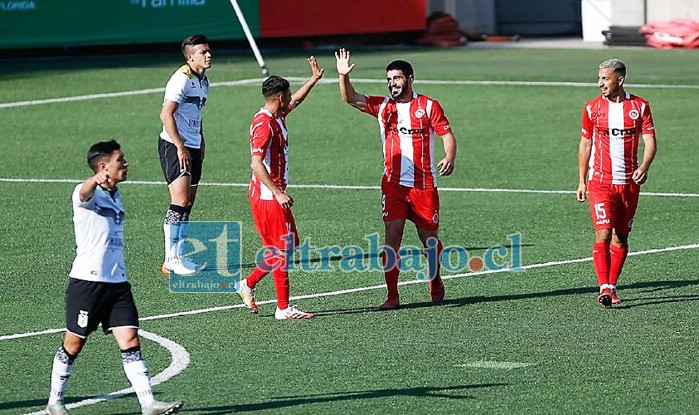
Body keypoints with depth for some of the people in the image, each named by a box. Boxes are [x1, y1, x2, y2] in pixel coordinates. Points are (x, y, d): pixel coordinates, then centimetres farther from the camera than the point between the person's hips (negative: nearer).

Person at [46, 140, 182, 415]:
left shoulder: (115, 196, 16)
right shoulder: (88, 194, -9)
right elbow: (85, 192, -35)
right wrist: (96, 180, -58)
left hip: (117, 282, 6)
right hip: (87, 280, -6)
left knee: (130, 341, -4)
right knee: (74, 343, 4)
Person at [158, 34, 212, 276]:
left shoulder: (203, 81, 14)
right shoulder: (181, 79, -14)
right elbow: (166, 114, -18)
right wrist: (180, 147, -20)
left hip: (192, 147, 9)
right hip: (174, 146, -9)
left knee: (188, 206, 7)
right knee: (180, 203, -15)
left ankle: (179, 258, 11)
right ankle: (171, 261, -14)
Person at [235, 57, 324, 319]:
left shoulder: (277, 116, 10)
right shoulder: (264, 124, -19)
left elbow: (295, 101, 34)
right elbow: (256, 163, -26)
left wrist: (313, 80, 29)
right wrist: (278, 193, -29)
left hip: (275, 194, 10)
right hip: (268, 196, -10)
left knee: (289, 244, 14)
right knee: (282, 249, -5)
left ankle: (249, 284, 22)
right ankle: (283, 308, 0)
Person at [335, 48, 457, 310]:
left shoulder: (429, 106, 0)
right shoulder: (383, 106, 6)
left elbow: (447, 134, -1)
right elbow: (350, 99, -2)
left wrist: (450, 157, -21)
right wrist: (343, 76, -20)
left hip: (424, 185, -1)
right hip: (393, 183, 1)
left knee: (430, 238, 8)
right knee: (392, 236, -9)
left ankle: (435, 282, 35)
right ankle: (392, 296, -7)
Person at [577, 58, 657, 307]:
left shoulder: (640, 106, 1)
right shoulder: (592, 108, 2)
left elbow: (650, 140, -1)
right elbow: (585, 144, 10)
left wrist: (644, 166, -20)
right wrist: (582, 181, 8)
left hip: (629, 182, 1)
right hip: (599, 182, -1)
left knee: (620, 238, 8)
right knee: (603, 234, -14)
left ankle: (611, 286, 20)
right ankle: (604, 288, -20)